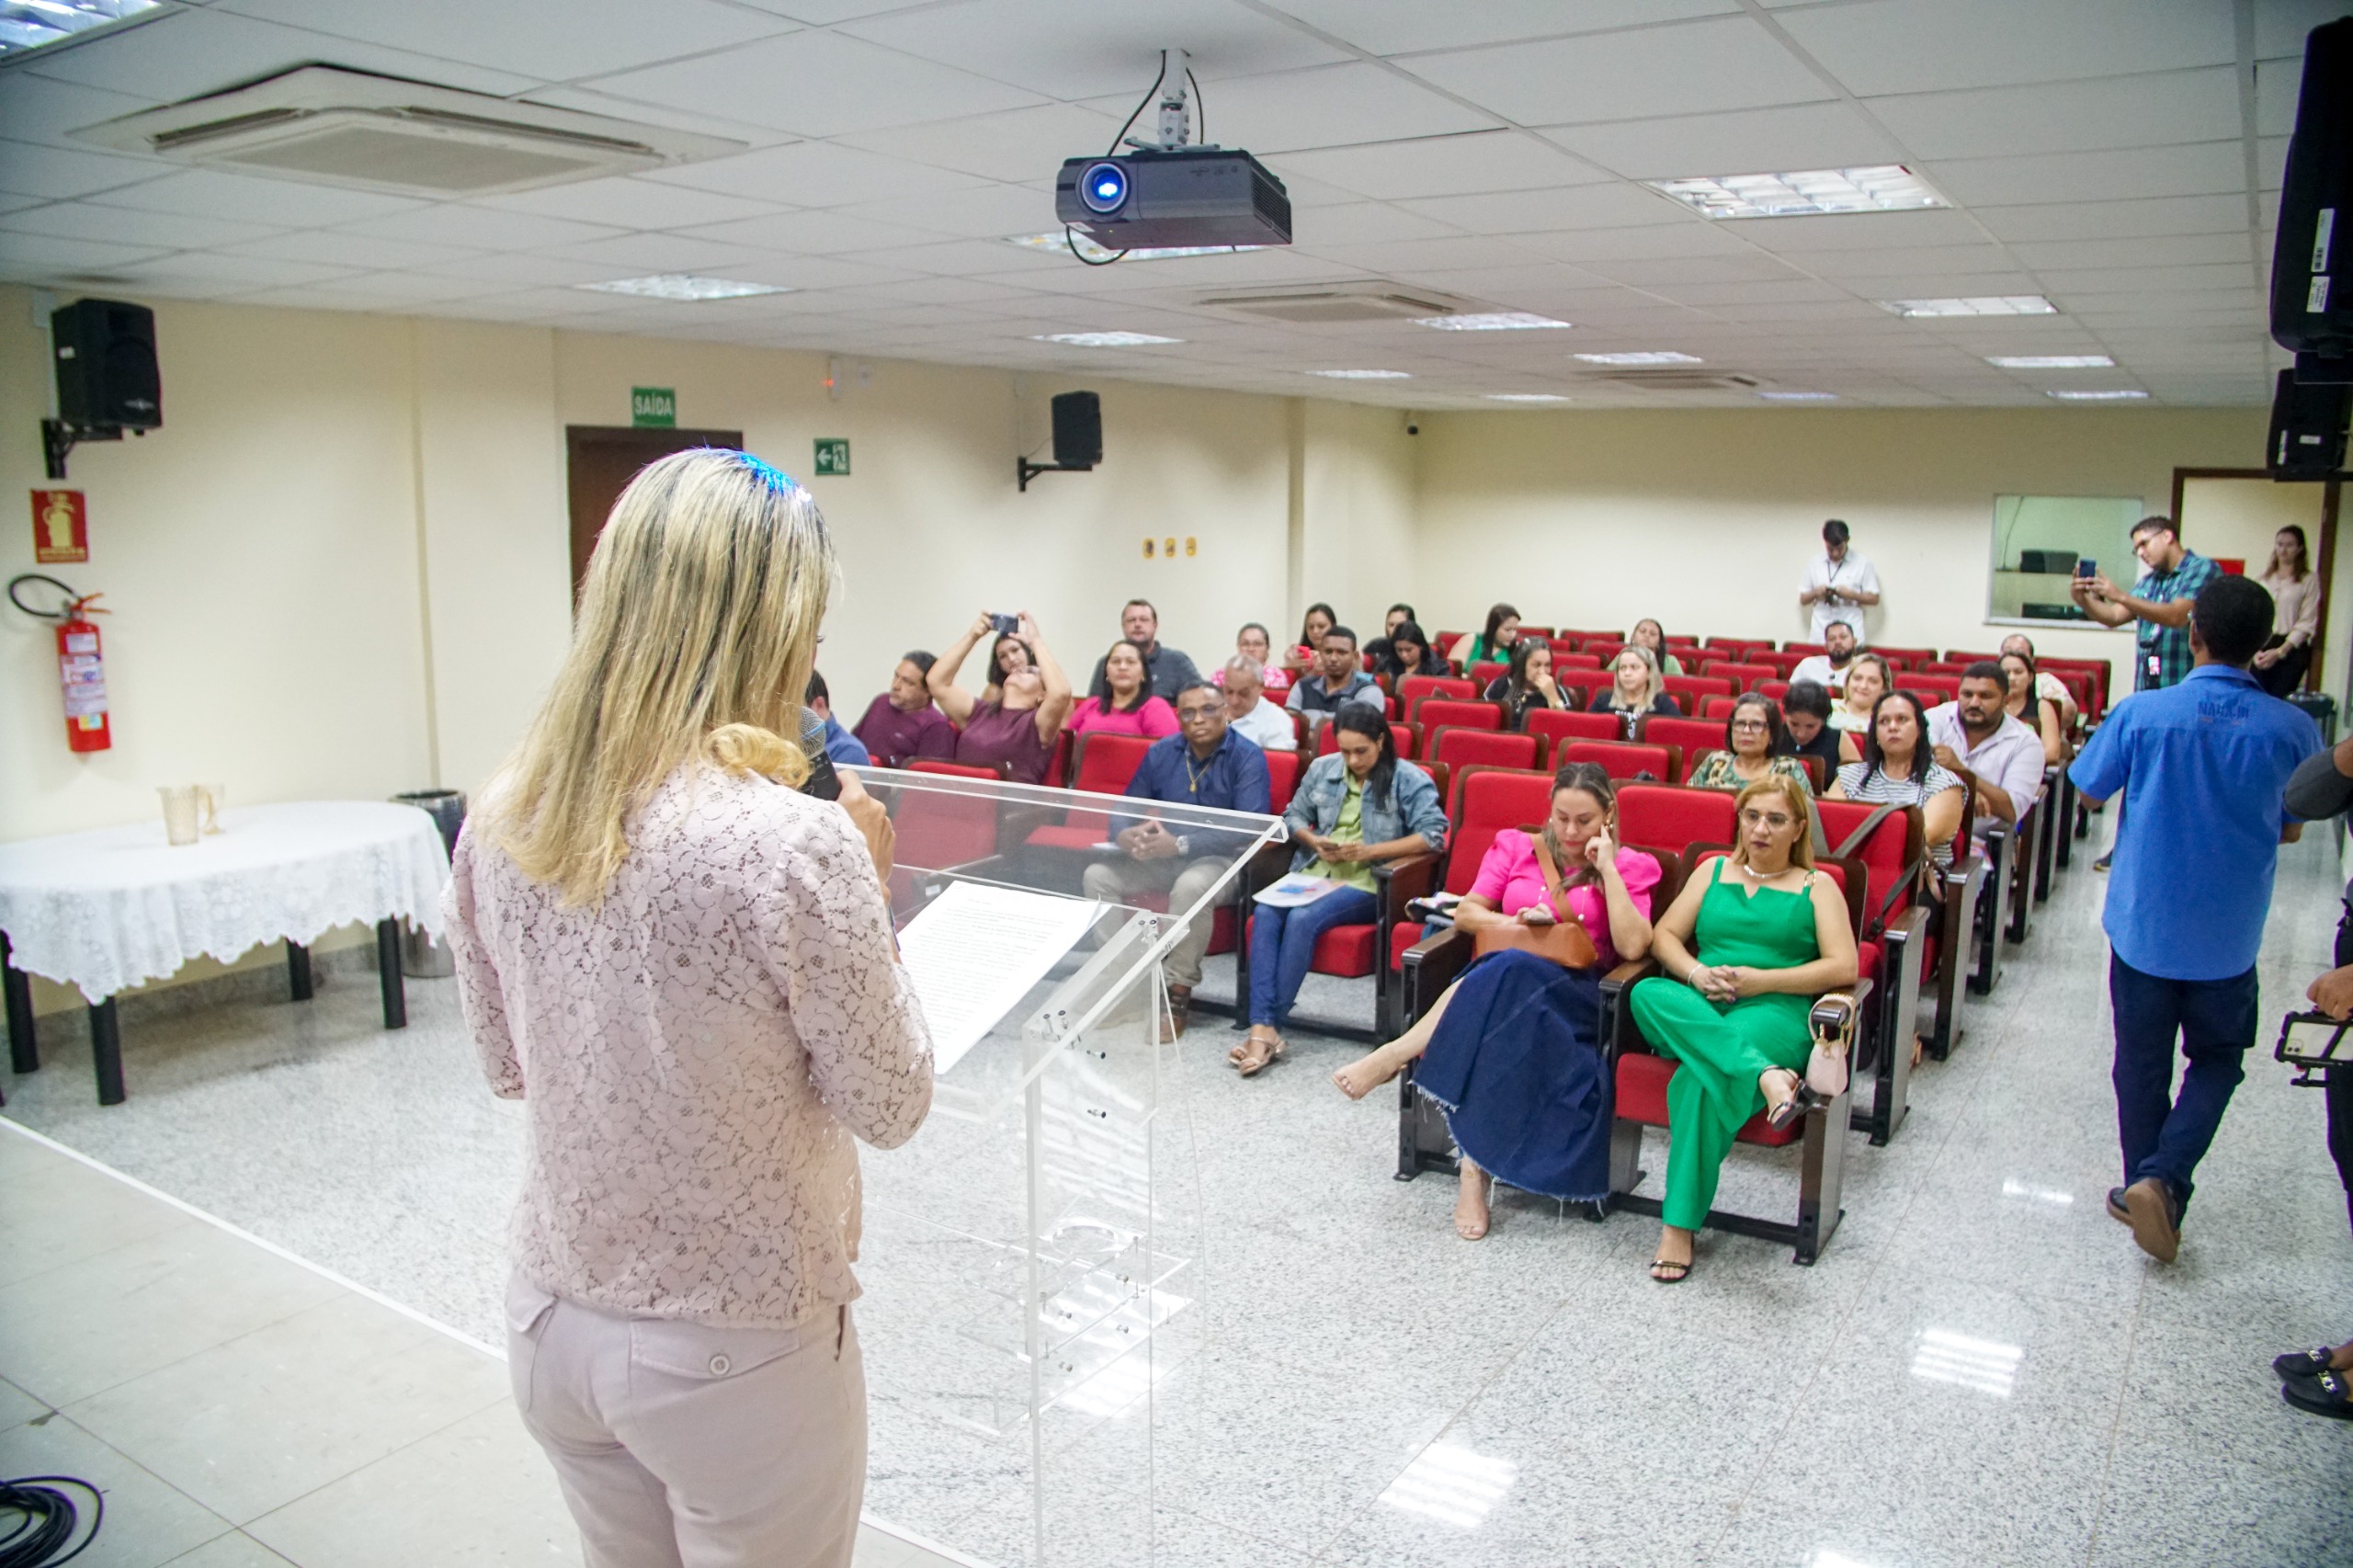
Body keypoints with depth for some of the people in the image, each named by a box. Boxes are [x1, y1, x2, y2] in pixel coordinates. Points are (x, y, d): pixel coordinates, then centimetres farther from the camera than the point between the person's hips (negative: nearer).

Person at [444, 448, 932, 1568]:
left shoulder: (505, 817, -8)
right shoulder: (791, 844, -27)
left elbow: (506, 1067, 7)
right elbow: (891, 1108, -14)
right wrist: (867, 890, -4)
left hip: (551, 1327, 6)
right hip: (737, 1352, -5)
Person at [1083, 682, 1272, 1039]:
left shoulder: (1248, 757, -11)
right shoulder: (1160, 753, 5)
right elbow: (1125, 810, 6)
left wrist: (1180, 844, -32)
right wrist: (1126, 836, -21)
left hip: (1222, 860, -6)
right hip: (1163, 857, 6)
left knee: (1191, 885, -38)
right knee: (1097, 875, -14)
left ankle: (1178, 993, -24)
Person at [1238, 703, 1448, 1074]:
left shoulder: (1409, 780, -1)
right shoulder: (1322, 769, 15)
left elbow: (1433, 835, -10)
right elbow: (1294, 815, 22)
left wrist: (1369, 851, -15)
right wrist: (1314, 841, -1)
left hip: (1367, 882, -5)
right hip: (1313, 872, 5)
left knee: (1302, 919, -32)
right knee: (1265, 913, -27)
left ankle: (1268, 1027, -25)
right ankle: (1262, 1028, -34)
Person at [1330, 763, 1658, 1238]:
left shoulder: (1629, 868, 13)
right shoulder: (1515, 847, 19)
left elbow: (1633, 946, -3)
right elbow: (1465, 913, 13)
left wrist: (1607, 869, -3)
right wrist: (1516, 924, -6)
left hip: (1577, 996, -2)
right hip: (1501, 978, 2)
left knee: (1510, 971, -39)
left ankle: (1396, 1056, -37)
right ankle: (1474, 1168, -40)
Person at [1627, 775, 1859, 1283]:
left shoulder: (1817, 887, 17)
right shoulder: (1714, 871, 25)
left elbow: (1843, 967, 3)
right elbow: (1663, 935, 18)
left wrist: (1760, 980, -8)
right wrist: (1696, 973, -4)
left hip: (1775, 1014, -3)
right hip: (1695, 1012, 3)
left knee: (1700, 1082, -36)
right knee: (1647, 993, -35)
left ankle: (1680, 1226, -34)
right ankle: (1767, 1077, -48)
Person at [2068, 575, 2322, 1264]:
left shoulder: (2143, 712, -15)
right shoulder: (2293, 728, -11)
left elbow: (2089, 790, -3)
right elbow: (2290, 828, 2)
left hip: (2144, 923, 0)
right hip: (2228, 935, 1)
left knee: (2142, 1063, 15)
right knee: (2217, 1060, 18)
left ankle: (2146, 1185, 26)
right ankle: (2165, 1178, 1)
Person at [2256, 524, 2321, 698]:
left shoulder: (2309, 581, 3)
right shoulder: (2263, 578, 12)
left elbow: (2307, 623, -2)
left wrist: (2280, 651, -10)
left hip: (2291, 648, -2)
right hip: (2260, 646, 3)